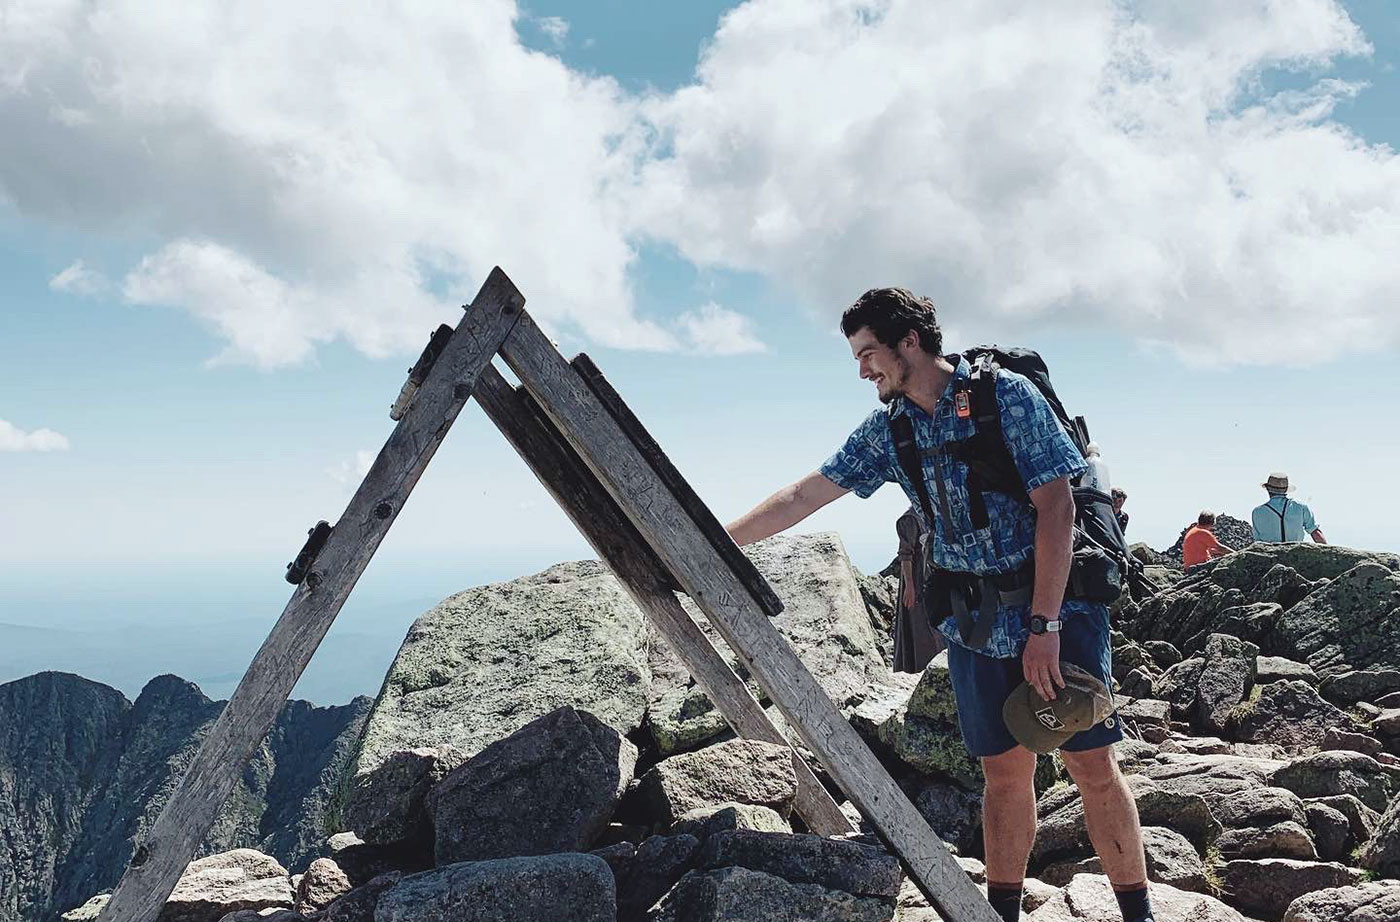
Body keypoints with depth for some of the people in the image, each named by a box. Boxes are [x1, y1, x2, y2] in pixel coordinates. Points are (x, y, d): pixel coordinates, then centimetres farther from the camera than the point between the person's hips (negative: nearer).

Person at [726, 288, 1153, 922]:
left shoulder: (1007, 395, -10)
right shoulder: (888, 429, 6)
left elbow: (1055, 506, -15)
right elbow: (805, 495, 7)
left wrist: (1044, 626, -18)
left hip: (1055, 608, -4)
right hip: (972, 624, 4)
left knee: (1090, 761, 0)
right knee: (1003, 769, 9)